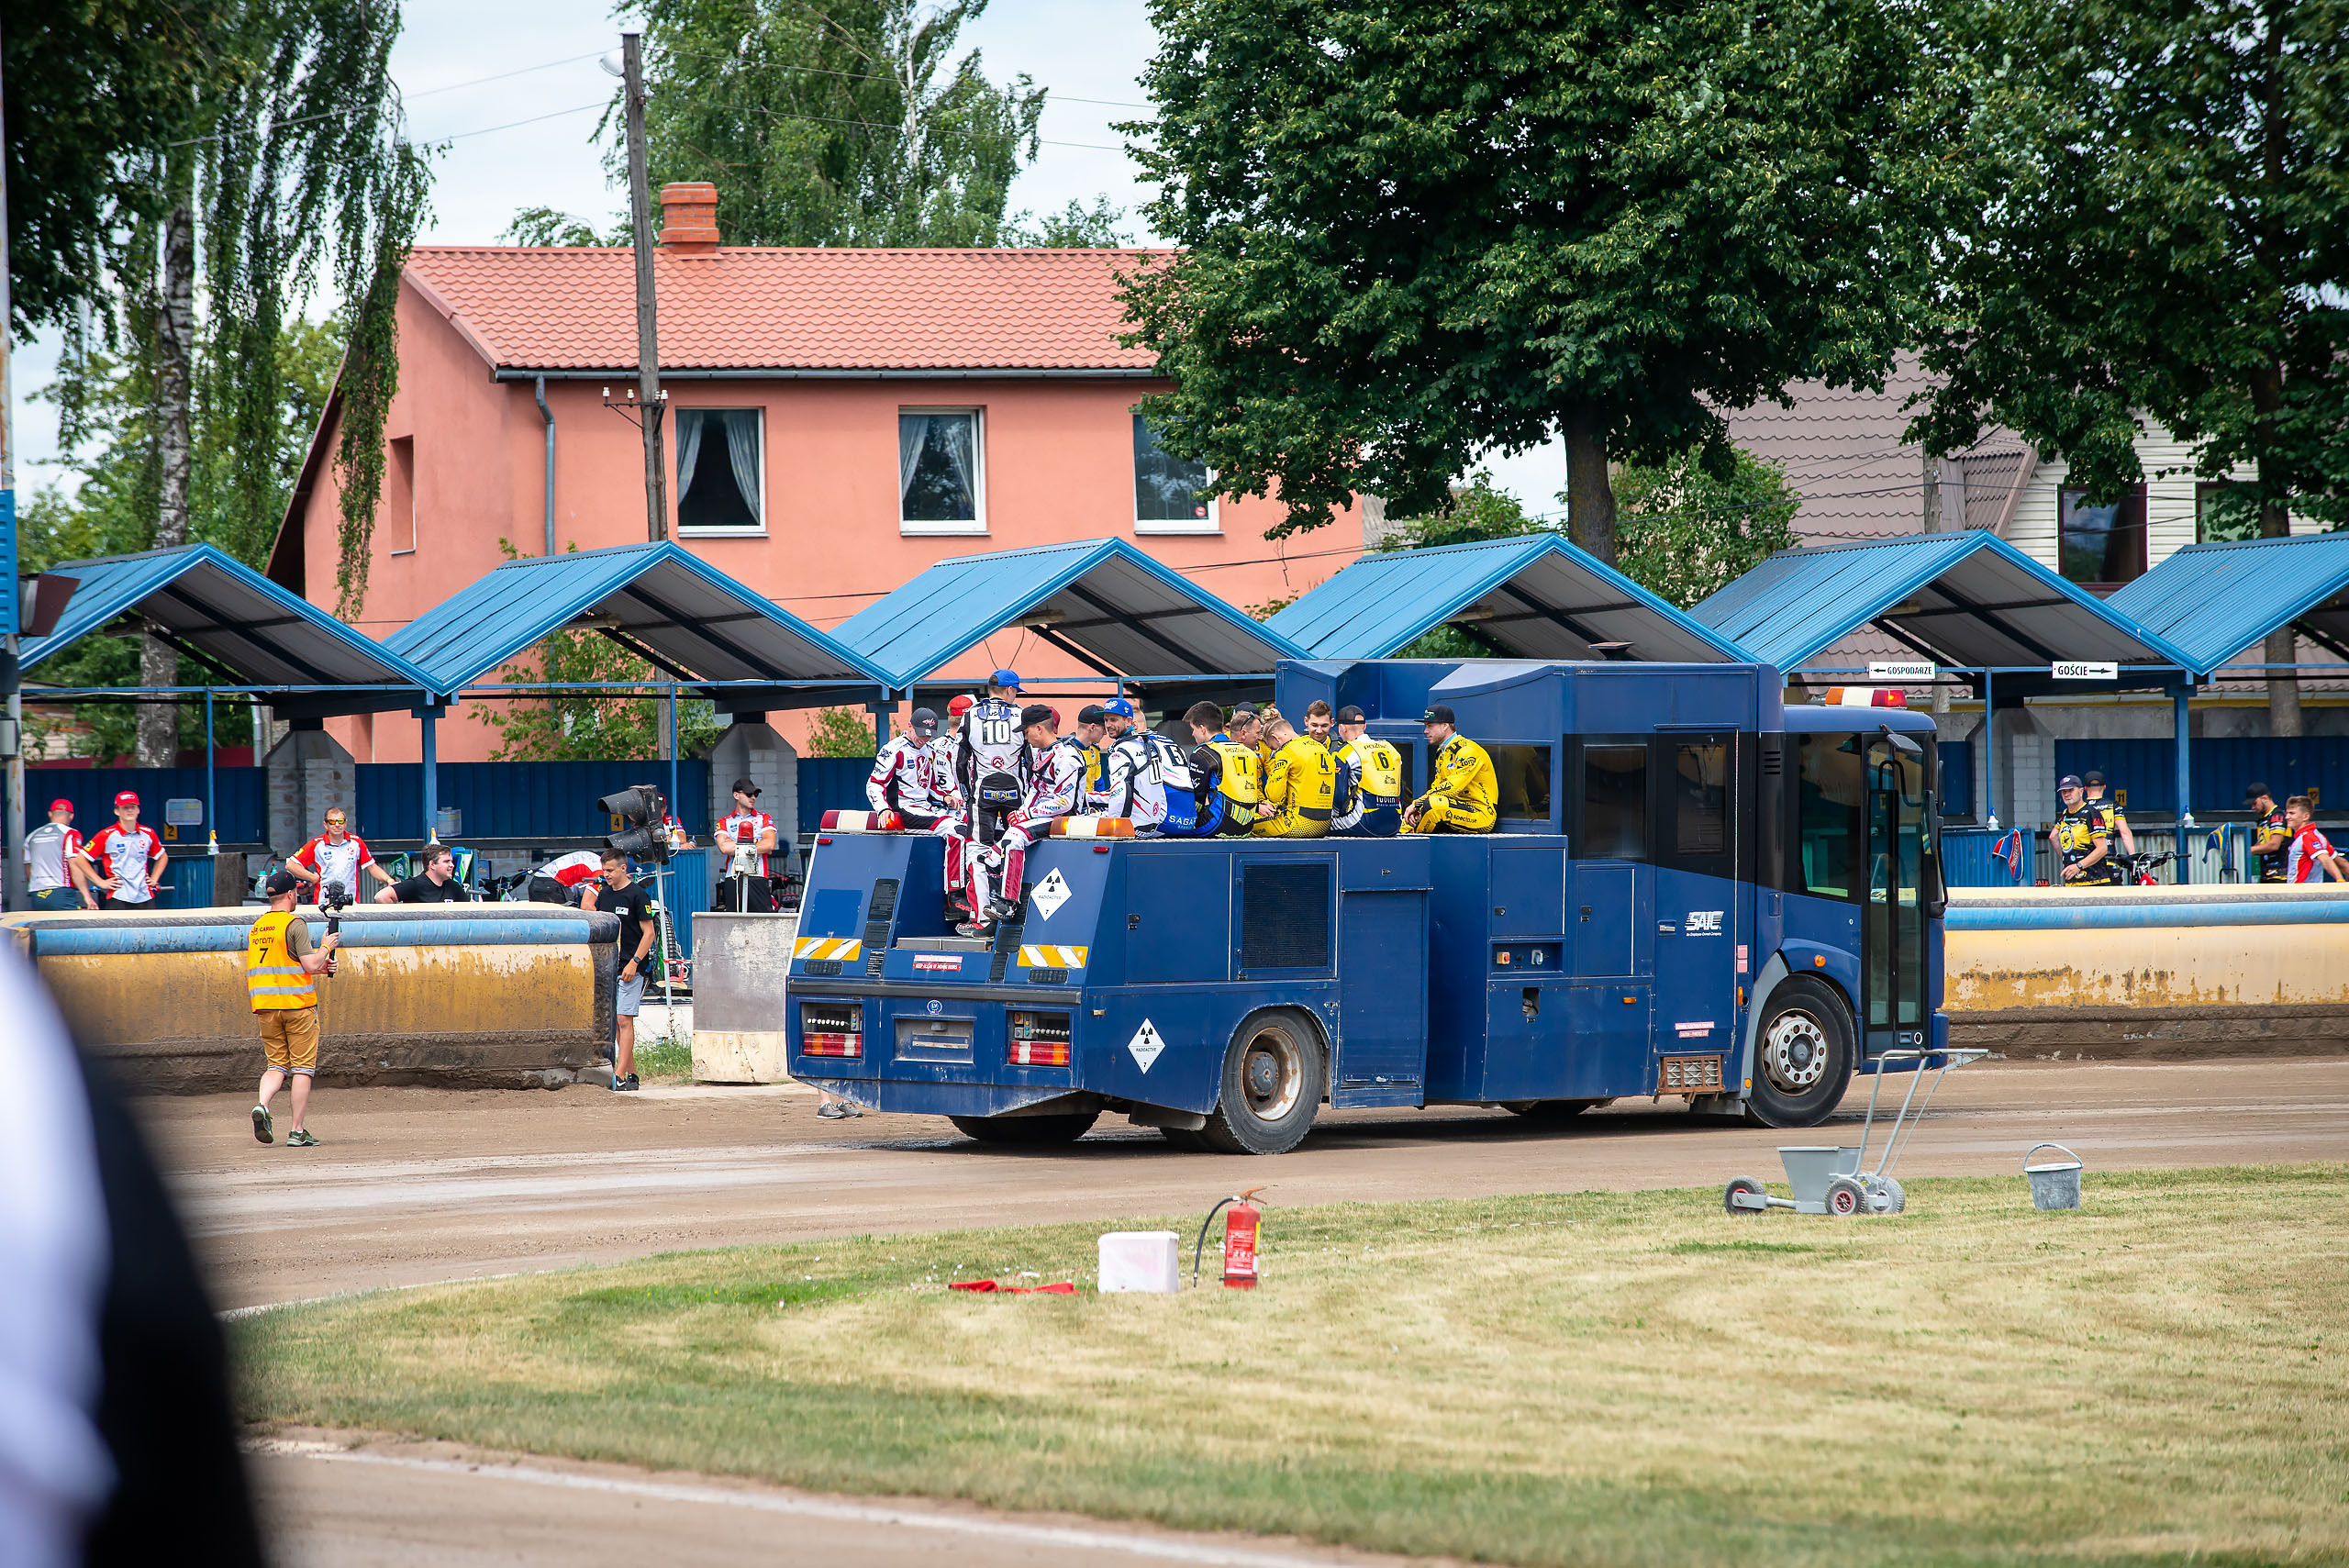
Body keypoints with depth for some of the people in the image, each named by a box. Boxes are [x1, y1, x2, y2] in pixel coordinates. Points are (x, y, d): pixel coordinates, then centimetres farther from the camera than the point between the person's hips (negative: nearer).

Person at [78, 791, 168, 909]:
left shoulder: (148, 834, 11)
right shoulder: (106, 835, -1)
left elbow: (163, 857, 29)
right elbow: (81, 859, 1)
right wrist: (101, 882, -3)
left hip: (145, 898, 4)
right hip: (118, 898, -4)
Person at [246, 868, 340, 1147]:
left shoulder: (256, 928, 12)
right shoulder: (294, 924, -10)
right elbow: (310, 964, -16)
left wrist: (317, 967, 19)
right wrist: (326, 947, 3)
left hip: (266, 1007, 5)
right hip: (297, 1004, -5)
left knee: (276, 1065, 12)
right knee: (302, 1068, 2)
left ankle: (262, 1105, -17)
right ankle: (297, 1132, -1)